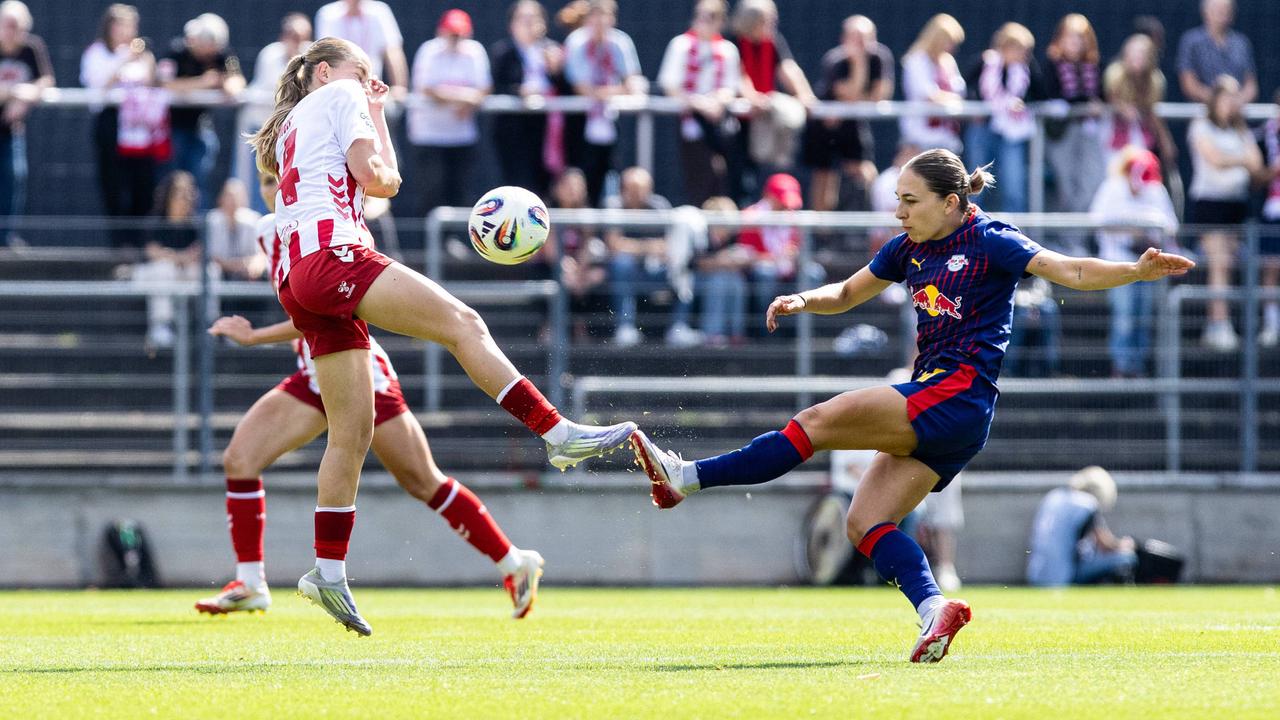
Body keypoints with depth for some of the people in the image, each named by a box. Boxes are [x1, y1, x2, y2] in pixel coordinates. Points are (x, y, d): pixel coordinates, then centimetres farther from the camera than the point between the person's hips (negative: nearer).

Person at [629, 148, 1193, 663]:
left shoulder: (990, 242, -5)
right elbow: (848, 293, 29)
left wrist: (1136, 272, -27)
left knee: (818, 422, -15)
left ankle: (685, 477, -15)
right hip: (930, 410, 9)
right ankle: (934, 609, -20)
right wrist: (802, 301, 9)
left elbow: (1070, 271, -12)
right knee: (864, 523, -4)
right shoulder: (909, 249, 16)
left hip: (956, 393, -9)